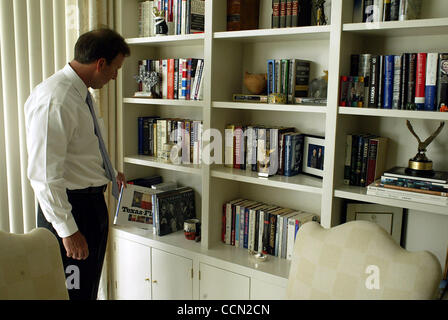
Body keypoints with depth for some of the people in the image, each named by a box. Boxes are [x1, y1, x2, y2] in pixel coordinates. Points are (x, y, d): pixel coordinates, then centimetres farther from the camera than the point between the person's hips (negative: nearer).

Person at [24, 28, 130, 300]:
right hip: (69, 208, -9)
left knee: (89, 288, 21)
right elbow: (45, 175, -25)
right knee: (73, 290, 3)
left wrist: (110, 173, 28)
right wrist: (68, 230, -23)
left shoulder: (81, 92, 8)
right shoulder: (54, 101, -23)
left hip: (93, 203, 10)